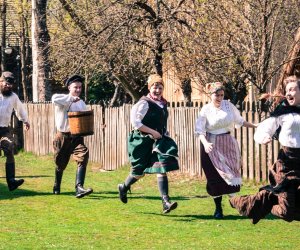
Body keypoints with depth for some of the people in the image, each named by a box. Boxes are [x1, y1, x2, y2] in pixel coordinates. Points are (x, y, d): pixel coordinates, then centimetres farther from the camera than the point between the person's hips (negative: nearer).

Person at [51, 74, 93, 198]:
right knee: (60, 163, 9)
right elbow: (54, 99, -30)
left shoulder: (81, 103, 13)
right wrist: (71, 98, -25)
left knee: (83, 157, -21)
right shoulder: (63, 100, -5)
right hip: (63, 137, -3)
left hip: (77, 136, 3)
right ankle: (56, 187, 37)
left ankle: (79, 188, -28)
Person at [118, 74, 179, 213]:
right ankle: (123, 188, 38)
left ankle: (166, 202, -18)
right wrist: (152, 132, -18)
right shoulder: (144, 103, -12)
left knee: (162, 169, -10)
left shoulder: (163, 104, 11)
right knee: (140, 171, 7)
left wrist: (163, 134, 12)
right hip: (143, 142, -5)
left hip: (159, 141, 5)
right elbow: (135, 122, -18)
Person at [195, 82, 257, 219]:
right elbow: (200, 130, -13)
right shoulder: (206, 110, -7)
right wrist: (205, 144, -29)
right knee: (215, 176, -1)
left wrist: (255, 126, 14)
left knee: (229, 173, -4)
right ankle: (218, 208, 9)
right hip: (211, 146, -2)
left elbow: (239, 120, 16)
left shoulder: (228, 105, 1)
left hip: (227, 143, 2)